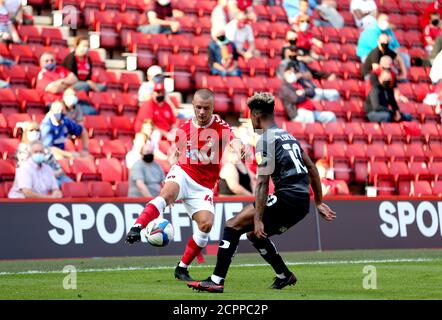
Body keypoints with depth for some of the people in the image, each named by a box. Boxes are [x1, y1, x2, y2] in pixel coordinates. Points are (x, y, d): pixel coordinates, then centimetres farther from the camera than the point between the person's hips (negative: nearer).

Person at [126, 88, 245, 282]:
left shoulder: (221, 127, -6)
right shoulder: (184, 129, 4)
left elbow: (234, 141, -29)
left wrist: (239, 149, -52)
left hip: (203, 186, 0)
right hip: (183, 174, 0)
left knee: (206, 223, -20)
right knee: (167, 193, -35)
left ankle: (182, 268, -5)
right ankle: (136, 229, -49)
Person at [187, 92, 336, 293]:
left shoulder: (266, 140, -6)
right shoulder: (288, 136, 21)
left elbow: (263, 183, -14)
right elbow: (312, 169, 25)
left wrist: (258, 219, -16)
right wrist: (319, 203, 30)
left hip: (286, 198, -9)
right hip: (303, 203, 9)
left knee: (233, 226, -7)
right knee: (255, 235, 26)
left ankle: (217, 281, -15)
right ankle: (284, 276, 28)